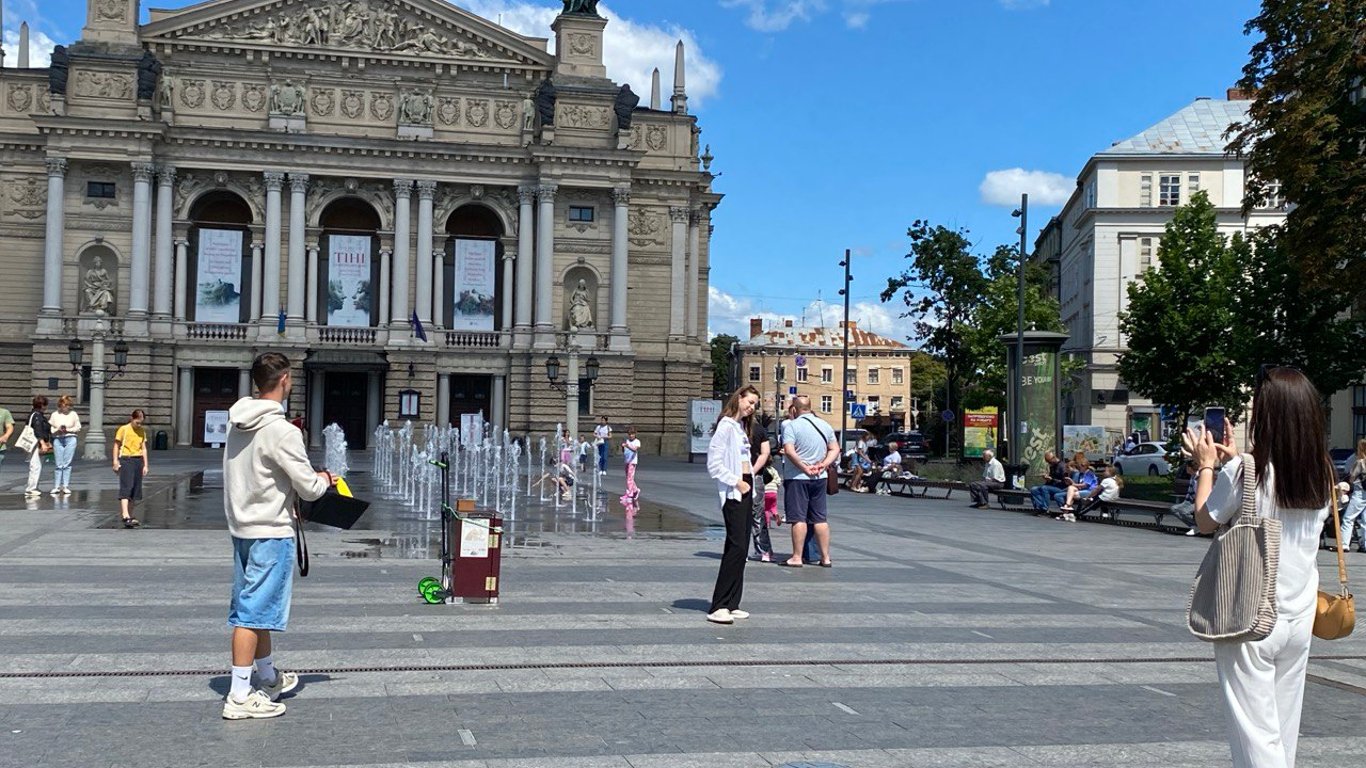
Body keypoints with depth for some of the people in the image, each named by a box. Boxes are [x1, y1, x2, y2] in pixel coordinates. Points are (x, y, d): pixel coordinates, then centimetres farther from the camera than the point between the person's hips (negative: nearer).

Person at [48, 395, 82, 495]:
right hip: (58, 439, 1)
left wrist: (68, 430, -10)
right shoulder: (54, 415, 7)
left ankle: (66, 486, 0)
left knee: (67, 464, -4)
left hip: (70, 439, -1)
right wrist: (57, 430, -11)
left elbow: (78, 427, 5)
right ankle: (56, 486, 3)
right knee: (58, 464, 0)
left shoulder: (73, 414, 5)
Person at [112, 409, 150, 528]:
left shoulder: (142, 431, 10)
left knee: (135, 489, 7)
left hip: (138, 460, 5)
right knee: (126, 487, -14)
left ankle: (130, 516, 14)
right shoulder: (123, 429, -4)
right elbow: (116, 446, -1)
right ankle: (125, 516, -23)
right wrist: (116, 462, -7)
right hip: (126, 460, -5)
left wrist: (145, 465, 9)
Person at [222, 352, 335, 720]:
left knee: (257, 608, 19)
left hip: (241, 527, 9)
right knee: (255, 612, -4)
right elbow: (309, 488, -14)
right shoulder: (282, 431, -19)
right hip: (271, 532, -9)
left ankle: (270, 679, 35)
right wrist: (325, 479, 7)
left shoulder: (237, 423, 6)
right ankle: (240, 697, 0)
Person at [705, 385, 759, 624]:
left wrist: (750, 481, 10)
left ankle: (731, 604, 13)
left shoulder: (742, 427, 18)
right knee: (737, 546, -14)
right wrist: (737, 482, -15)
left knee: (740, 548, 8)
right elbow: (714, 465, -16)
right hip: (732, 492, -9)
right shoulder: (726, 427, -10)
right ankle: (718, 607, -12)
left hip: (745, 490, 9)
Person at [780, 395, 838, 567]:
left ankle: (797, 558, -1)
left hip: (797, 477, -5)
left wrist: (805, 468, -15)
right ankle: (826, 557, 11)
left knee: (798, 519, -3)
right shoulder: (825, 425, 10)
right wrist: (822, 465, 0)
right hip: (820, 478, 6)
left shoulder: (791, 425, -9)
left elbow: (789, 451, -20)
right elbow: (835, 449, 11)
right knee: (820, 519, 10)